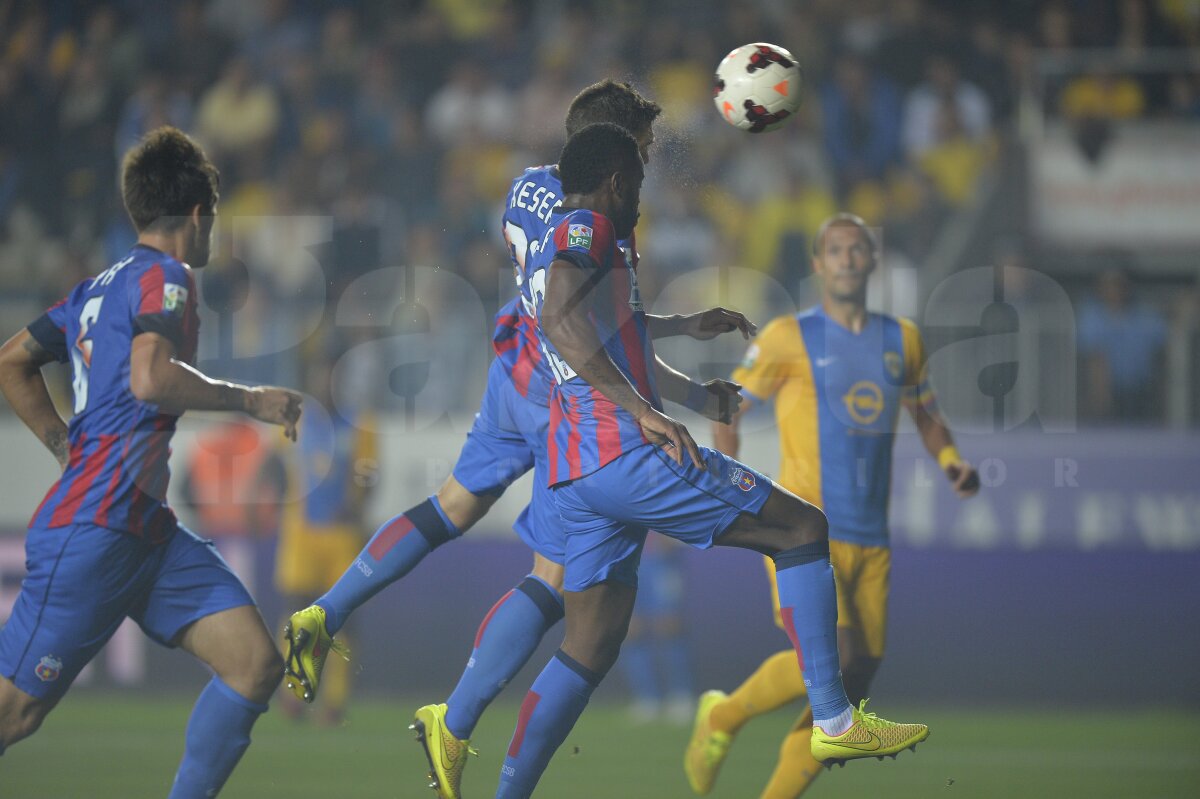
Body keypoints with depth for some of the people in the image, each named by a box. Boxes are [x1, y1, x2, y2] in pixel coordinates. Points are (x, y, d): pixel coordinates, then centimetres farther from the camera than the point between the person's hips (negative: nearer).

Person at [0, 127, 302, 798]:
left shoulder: (100, 288, 17)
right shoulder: (166, 277, -8)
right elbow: (150, 378, -26)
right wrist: (250, 401, -16)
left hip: (146, 529, 10)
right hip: (95, 532, -10)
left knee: (256, 665, -3)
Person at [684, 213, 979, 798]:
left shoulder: (901, 340, 13)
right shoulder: (789, 338, 0)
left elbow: (926, 415, 27)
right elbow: (727, 411, 6)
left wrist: (952, 461, 7)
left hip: (870, 541, 5)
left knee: (850, 690, 0)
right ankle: (723, 716, 1)